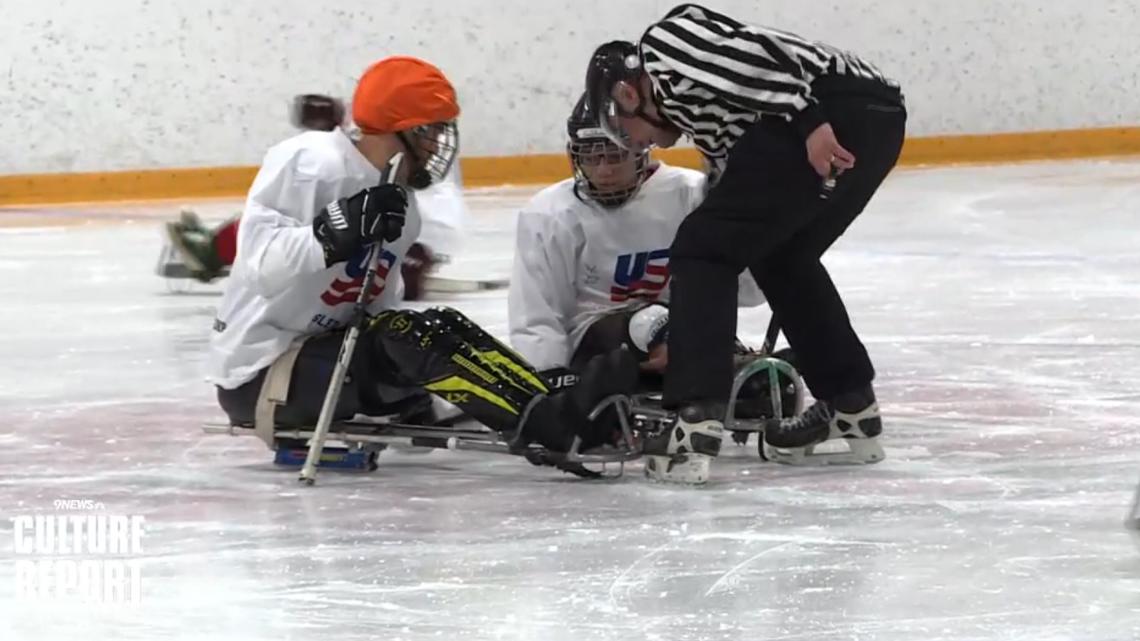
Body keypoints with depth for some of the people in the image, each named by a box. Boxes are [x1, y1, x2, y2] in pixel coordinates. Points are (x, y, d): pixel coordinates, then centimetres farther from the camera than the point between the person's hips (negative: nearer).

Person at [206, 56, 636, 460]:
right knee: (407, 340, -25)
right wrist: (337, 232, -40)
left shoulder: (400, 210, 11)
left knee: (448, 333, -5)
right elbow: (262, 264, -27)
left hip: (319, 351, 9)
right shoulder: (313, 164, -16)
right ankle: (547, 421, -37)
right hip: (258, 375, -9)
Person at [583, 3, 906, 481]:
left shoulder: (662, 44, 9)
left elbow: (749, 56, -10)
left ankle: (697, 420, -12)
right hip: (880, 116, 10)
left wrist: (807, 121, -18)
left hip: (834, 116, -10)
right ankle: (851, 408, 33)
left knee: (702, 249, -2)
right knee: (782, 257, 29)